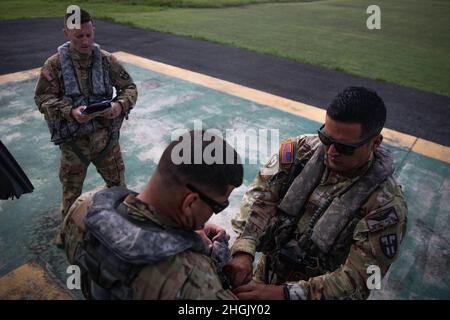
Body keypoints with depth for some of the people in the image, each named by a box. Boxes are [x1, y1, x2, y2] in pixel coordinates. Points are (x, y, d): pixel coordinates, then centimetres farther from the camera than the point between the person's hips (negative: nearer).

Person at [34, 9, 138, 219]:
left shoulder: (107, 60, -4)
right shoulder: (54, 64, -7)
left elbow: (129, 87, 1)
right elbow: (42, 98, -7)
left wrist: (120, 105, -21)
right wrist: (70, 112, -25)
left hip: (105, 136, 1)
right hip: (72, 140, -1)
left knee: (117, 183, 18)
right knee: (71, 190, 17)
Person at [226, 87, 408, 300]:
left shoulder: (386, 205, -25)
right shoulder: (302, 149, -16)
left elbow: (357, 279, -25)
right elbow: (261, 197, -19)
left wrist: (284, 293, -34)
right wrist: (243, 251, -35)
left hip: (316, 291, -3)